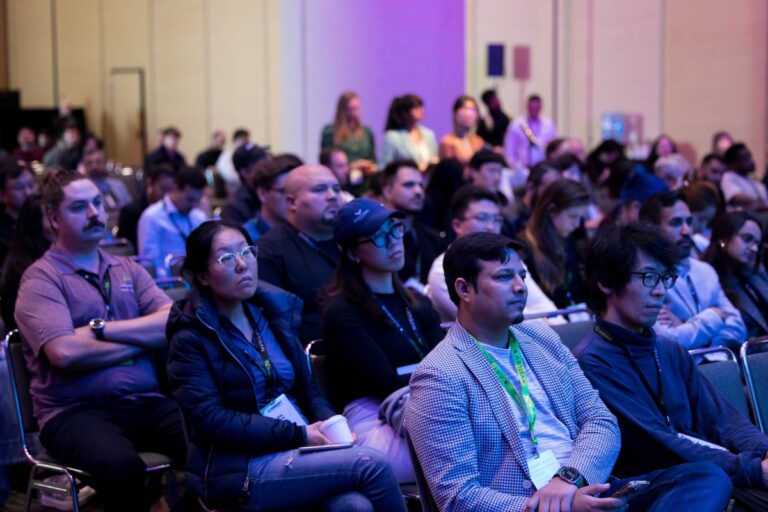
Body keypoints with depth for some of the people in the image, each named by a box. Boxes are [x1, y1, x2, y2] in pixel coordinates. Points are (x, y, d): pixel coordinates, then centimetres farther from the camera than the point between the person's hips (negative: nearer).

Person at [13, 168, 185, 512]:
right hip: (76, 411, -4)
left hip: (147, 402, 5)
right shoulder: (42, 278, 0)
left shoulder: (127, 269, 18)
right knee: (122, 466, -36)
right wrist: (143, 337, -2)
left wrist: (103, 328, -8)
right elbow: (65, 352, -16)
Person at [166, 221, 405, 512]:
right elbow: (211, 421, -14)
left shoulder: (274, 310, 13)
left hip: (299, 452, 5)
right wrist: (298, 434, -18)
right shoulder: (192, 338, -4)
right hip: (239, 467, -5)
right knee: (370, 464, -24)